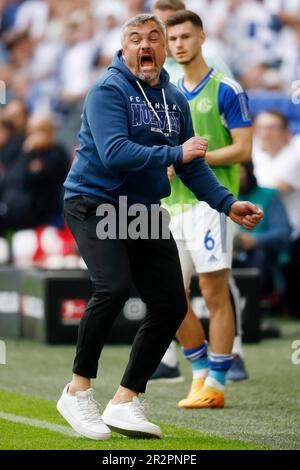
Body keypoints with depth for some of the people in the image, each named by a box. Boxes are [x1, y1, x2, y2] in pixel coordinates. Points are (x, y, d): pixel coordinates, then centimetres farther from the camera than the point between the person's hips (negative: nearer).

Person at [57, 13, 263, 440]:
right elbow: (114, 152, -25)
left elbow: (192, 164, 14)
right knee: (114, 287, -27)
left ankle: (125, 402, 13)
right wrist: (174, 154, -24)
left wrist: (227, 204, 3)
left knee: (171, 305, 3)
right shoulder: (109, 90, -12)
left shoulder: (175, 100, 10)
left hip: (144, 211, 8)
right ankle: (78, 390, -11)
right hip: (94, 202, -7)